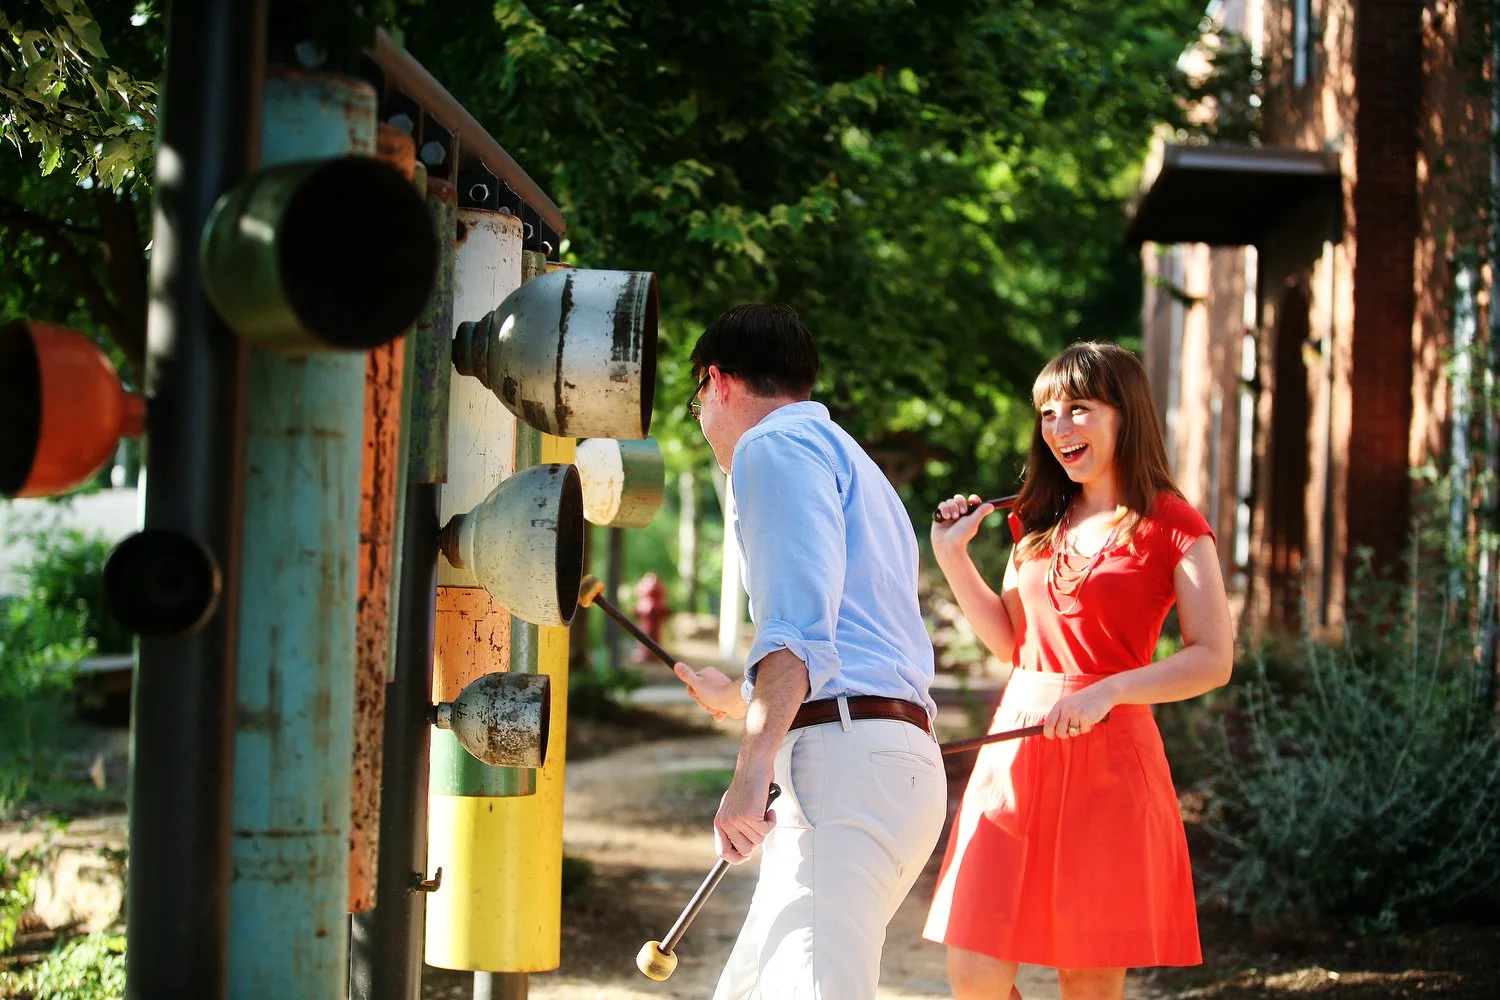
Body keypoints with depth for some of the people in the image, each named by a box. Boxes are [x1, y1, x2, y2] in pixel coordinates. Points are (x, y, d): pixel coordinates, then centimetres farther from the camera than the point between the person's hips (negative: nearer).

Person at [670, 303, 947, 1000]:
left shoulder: (774, 444, 2)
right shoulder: (851, 462, 33)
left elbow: (800, 621, -16)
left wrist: (753, 767, -24)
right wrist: (738, 701, 57)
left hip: (845, 761, -10)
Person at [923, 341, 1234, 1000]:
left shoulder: (1174, 527, -3)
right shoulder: (1039, 522, 15)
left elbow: (1213, 659, -9)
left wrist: (1107, 691, -21)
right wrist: (952, 558, 11)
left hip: (1107, 760, -5)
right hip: (1015, 754, 5)